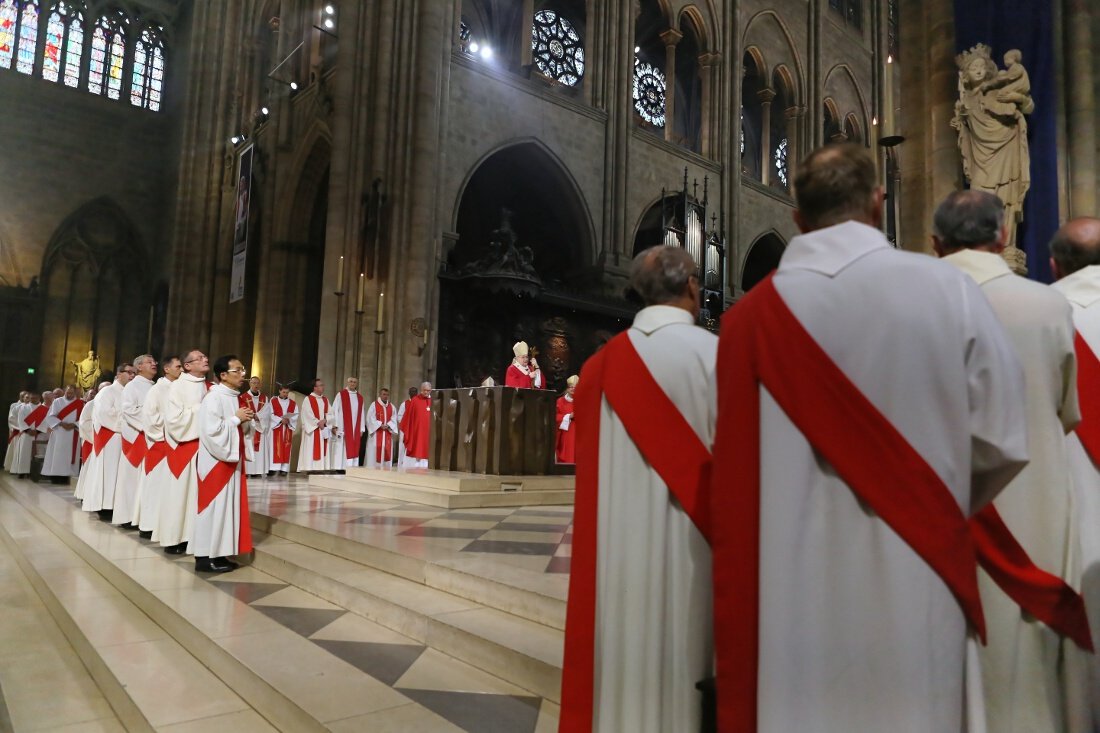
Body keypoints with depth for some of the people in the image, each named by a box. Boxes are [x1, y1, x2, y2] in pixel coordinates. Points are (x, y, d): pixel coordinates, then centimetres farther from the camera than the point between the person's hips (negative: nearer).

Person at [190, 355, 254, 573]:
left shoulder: (236, 397, 12)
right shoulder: (213, 397, -15)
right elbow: (211, 430, -25)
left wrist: (247, 421, 0)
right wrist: (236, 419, -16)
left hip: (232, 460, 9)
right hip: (216, 461, -9)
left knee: (228, 506, 11)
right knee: (214, 507, -3)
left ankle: (218, 553, 18)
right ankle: (205, 556, 5)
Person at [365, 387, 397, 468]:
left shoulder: (391, 407, 12)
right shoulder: (374, 405, -1)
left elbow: (394, 420, 7)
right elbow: (370, 418, -8)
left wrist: (388, 425, -12)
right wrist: (380, 425, -16)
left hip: (387, 433, 4)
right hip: (376, 433, -4)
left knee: (387, 451, 2)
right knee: (375, 451, -6)